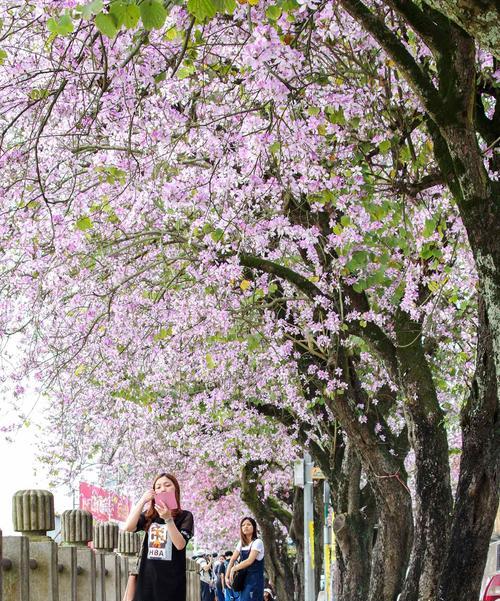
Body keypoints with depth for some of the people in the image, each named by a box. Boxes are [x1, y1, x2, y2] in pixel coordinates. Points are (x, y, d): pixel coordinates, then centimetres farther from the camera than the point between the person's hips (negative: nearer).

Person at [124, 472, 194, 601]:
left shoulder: (184, 516, 3)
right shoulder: (149, 515, 12)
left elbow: (180, 544, -11)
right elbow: (128, 527, -5)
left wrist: (168, 519, -21)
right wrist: (142, 501, -9)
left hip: (172, 579, -3)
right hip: (147, 577, 3)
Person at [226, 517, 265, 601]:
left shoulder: (257, 542, -10)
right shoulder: (241, 543, 12)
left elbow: (250, 561, -19)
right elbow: (232, 560, 14)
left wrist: (234, 569, -8)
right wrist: (227, 576, 6)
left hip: (255, 579, -7)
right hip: (244, 579, 7)